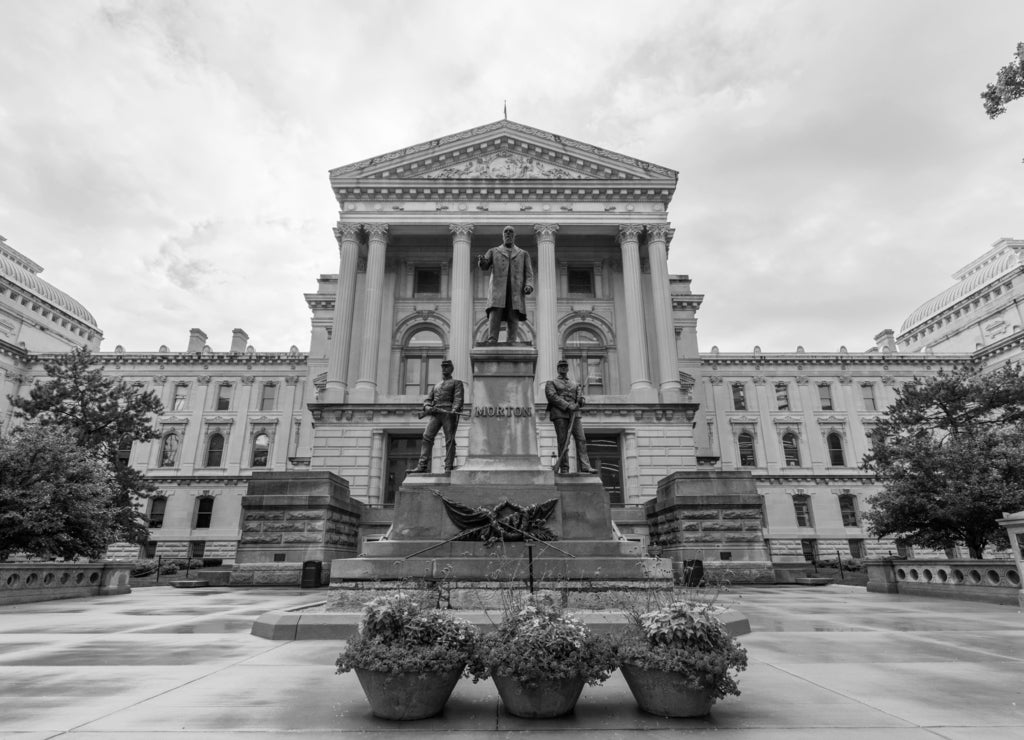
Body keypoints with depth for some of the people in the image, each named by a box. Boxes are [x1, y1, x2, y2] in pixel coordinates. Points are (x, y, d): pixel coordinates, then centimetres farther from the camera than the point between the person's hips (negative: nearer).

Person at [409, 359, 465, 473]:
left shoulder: (456, 383, 15)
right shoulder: (436, 386, 31)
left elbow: (458, 397, -1)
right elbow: (427, 399, 22)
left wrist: (454, 410, -20)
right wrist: (427, 406, -2)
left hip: (449, 413, -4)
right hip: (435, 413, 4)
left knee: (449, 441, -8)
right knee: (427, 437, -12)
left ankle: (448, 468, -9)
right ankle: (422, 466, -18)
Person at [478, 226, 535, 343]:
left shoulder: (523, 254, 21)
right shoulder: (493, 251, 20)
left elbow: (528, 274, 11)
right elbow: (484, 266, 3)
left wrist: (529, 286, -10)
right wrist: (482, 261, -22)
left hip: (516, 293, 1)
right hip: (497, 291, -1)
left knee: (513, 320, -8)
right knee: (494, 318, -15)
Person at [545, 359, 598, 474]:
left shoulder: (575, 385, 25)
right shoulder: (551, 383, 12)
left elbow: (581, 398, 13)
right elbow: (552, 396, -6)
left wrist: (580, 402, -13)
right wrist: (567, 406, -16)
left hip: (574, 414, 4)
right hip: (559, 414, -4)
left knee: (581, 439, -10)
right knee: (563, 442, -8)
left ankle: (584, 467, -15)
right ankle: (564, 469, -6)